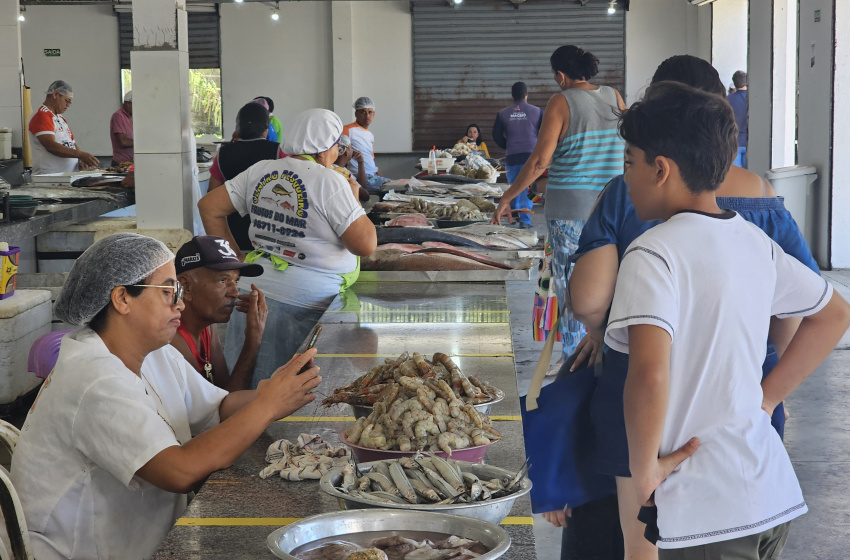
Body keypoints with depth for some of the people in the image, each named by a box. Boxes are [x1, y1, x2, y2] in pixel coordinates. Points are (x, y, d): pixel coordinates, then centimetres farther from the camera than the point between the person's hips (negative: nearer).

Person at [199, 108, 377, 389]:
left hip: (254, 286, 7)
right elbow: (366, 245, -10)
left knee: (244, 389, 11)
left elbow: (209, 207, 13)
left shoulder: (260, 171, 10)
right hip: (306, 299, -6)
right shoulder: (330, 182, -9)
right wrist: (354, 195, 5)